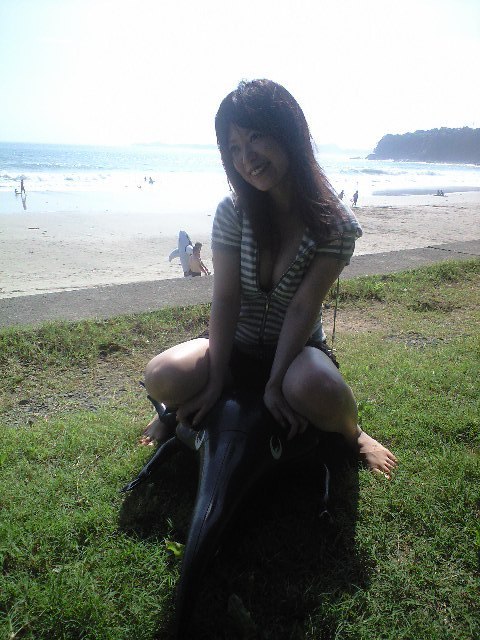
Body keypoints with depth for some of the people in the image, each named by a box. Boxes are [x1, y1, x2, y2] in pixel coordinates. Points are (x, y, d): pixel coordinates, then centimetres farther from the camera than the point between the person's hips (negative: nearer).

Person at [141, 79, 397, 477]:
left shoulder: (336, 225, -15)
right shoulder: (232, 212, -10)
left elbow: (303, 308, -18)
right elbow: (225, 299, -14)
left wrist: (275, 383, -22)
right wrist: (216, 380, -19)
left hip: (297, 349, -1)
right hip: (235, 346, 2)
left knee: (312, 387, -37)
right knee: (163, 378, -27)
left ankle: (351, 434, -1)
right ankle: (184, 412, 11)